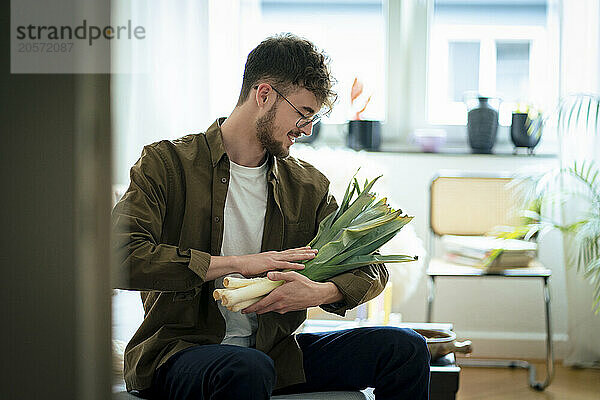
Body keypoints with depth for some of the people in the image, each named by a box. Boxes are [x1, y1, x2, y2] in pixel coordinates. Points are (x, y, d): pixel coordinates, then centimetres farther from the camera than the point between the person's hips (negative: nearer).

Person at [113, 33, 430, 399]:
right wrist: (237, 264, -19)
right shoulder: (168, 163, -4)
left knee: (404, 349, -11)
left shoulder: (308, 186, 11)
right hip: (181, 352, -5)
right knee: (248, 369, -40)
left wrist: (320, 292, -14)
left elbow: (372, 270, 10)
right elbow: (121, 256, -18)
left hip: (274, 351, 5)